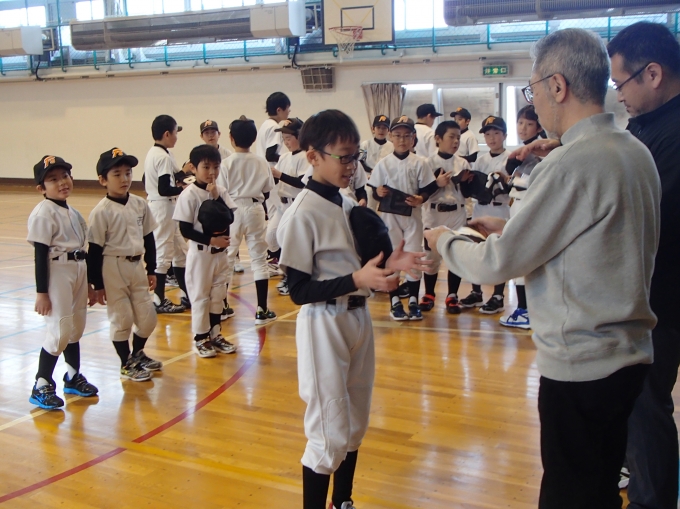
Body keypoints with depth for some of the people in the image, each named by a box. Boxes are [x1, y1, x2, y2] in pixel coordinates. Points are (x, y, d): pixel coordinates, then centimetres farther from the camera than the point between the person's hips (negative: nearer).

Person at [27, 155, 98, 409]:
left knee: (76, 327, 17)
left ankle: (73, 377, 33)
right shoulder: (44, 213, -13)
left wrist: (89, 283, 19)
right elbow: (40, 255, -15)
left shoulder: (73, 213, 11)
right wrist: (41, 292, -16)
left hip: (78, 270, 8)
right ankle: (41, 386, 6)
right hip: (57, 274, -8)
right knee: (60, 331, -7)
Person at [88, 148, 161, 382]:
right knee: (121, 319, 5)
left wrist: (151, 270, 11)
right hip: (113, 268, -5)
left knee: (148, 317, 11)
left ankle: (137, 354, 37)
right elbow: (94, 250, -11)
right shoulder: (101, 212, -13)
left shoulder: (140, 204, 2)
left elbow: (149, 238, 11)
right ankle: (126, 364, 24)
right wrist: (97, 284, -10)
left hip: (137, 266, 5)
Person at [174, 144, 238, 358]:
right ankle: (200, 338, 17)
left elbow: (230, 218, -8)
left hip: (220, 253, 5)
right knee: (200, 296, 4)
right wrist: (212, 240, -20)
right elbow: (185, 230, -15)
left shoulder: (221, 191, 3)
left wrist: (216, 197, -17)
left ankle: (215, 335, 26)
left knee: (218, 295, 14)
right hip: (200, 254, -5)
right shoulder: (189, 195, -13)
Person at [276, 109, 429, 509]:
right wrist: (357, 280, -27)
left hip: (359, 319, 8)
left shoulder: (349, 205, 7)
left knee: (355, 426, 19)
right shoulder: (303, 214, -17)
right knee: (329, 434, 0)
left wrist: (386, 266, -5)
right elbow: (299, 290, -18)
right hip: (324, 326, -8)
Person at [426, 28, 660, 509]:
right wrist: (511, 228, 12)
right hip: (628, 352, 9)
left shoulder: (571, 164, -22)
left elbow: (497, 263, -18)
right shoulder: (635, 150, 6)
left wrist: (446, 240, 1)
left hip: (581, 364, -9)